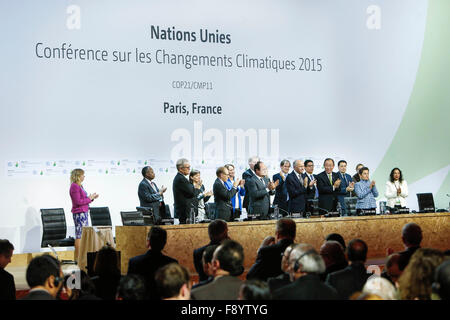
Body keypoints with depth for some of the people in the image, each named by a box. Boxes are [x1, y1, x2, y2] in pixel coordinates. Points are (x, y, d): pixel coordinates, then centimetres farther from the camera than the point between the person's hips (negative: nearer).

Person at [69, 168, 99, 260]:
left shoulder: (80, 186, 15)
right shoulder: (74, 186, -14)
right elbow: (78, 201, -20)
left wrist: (92, 197, 7)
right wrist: (89, 198, -13)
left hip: (84, 212, 10)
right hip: (79, 213, -10)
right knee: (79, 235, -7)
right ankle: (78, 257, -3)